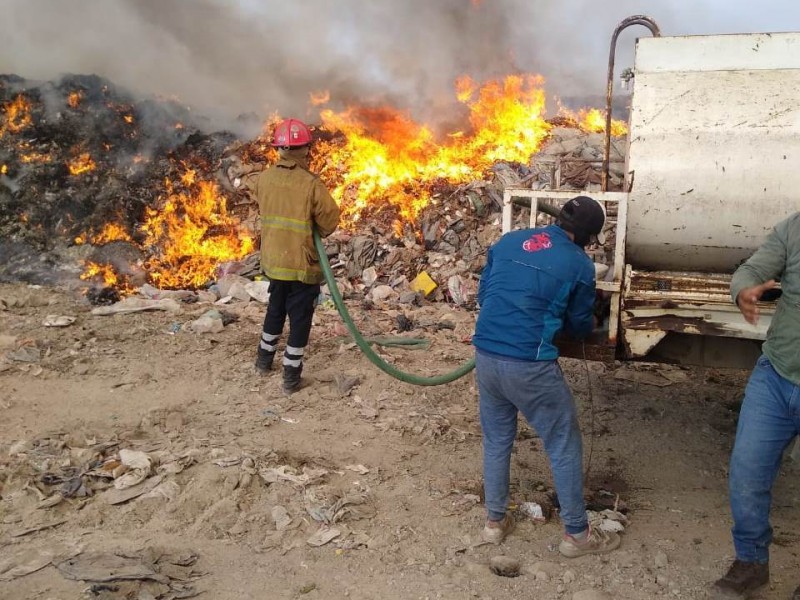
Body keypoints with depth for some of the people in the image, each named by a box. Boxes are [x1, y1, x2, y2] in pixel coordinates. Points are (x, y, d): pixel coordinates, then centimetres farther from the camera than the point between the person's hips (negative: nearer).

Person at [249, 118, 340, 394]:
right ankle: (291, 374, 13)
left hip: (273, 260, 5)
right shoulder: (311, 184, -19)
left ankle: (264, 359, 39)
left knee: (275, 309, 25)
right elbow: (330, 221, -12)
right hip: (303, 263, -5)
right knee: (299, 317, 7)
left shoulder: (263, 179, -4)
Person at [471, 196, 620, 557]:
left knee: (496, 441, 22)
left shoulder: (508, 241, 9)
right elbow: (580, 327, 8)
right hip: (529, 366, -5)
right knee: (564, 447, 11)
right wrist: (590, 324, 32)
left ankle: (495, 521, 34)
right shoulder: (579, 264, -3)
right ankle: (576, 534, 23)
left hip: (485, 355, 6)